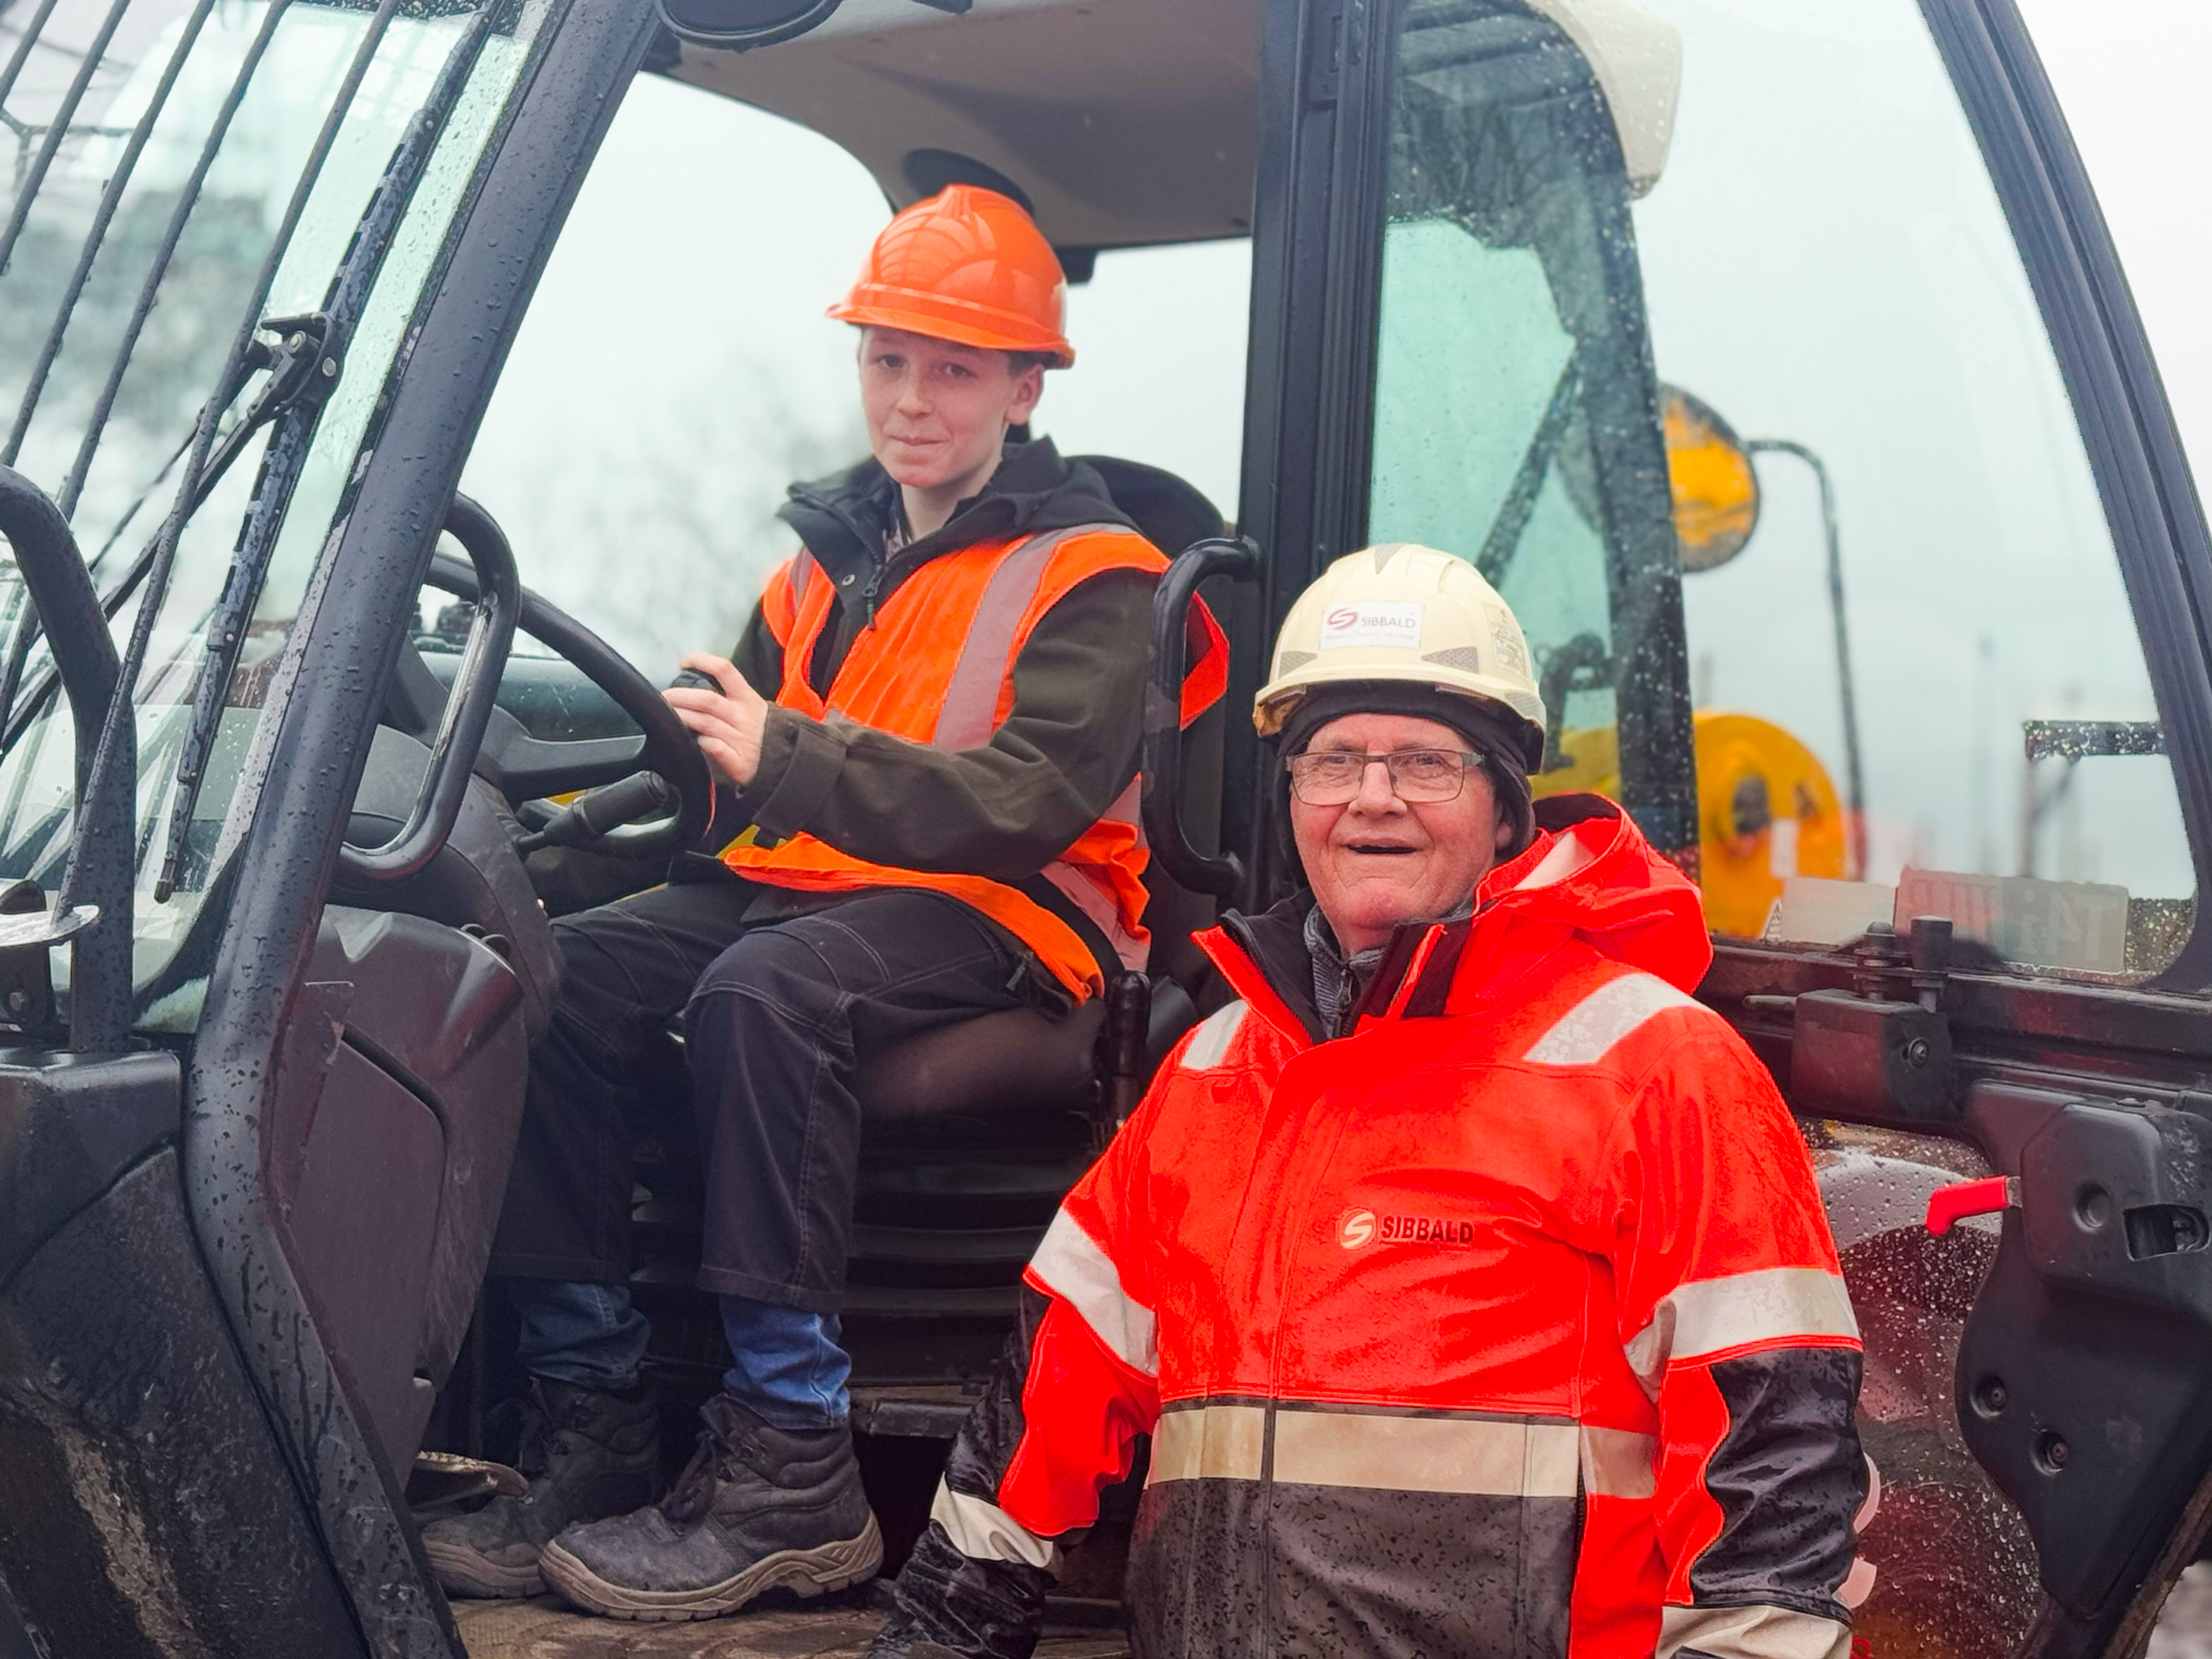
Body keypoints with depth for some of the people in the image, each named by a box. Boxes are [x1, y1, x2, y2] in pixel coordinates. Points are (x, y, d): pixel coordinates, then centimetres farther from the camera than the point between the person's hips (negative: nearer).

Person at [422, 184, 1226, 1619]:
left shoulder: (1091, 575, -1)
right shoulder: (831, 552, 21)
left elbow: (1034, 800, -17)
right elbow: (738, 754, 19)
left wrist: (788, 758, -24)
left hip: (996, 911, -6)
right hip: (808, 881, 7)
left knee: (764, 992, -36)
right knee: (562, 972, -20)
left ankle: (791, 1469, -33)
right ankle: (595, 1430, -18)